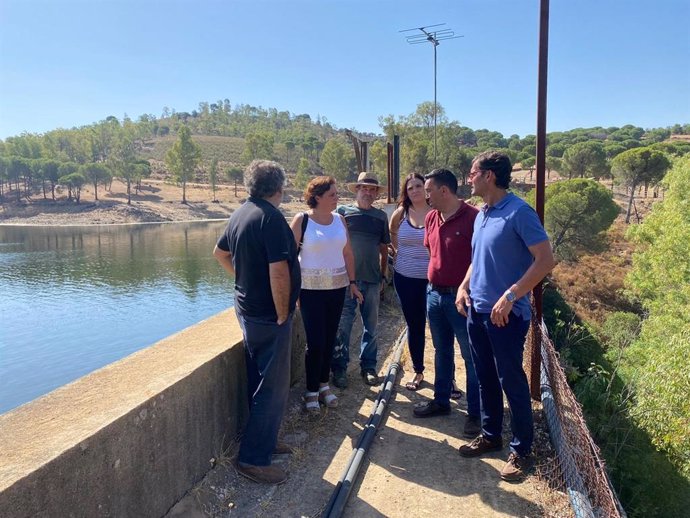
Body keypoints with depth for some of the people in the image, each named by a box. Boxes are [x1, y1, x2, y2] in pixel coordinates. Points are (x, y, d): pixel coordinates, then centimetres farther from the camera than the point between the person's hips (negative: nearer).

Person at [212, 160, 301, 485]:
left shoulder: (240, 214, 7)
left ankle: (264, 440, 35)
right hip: (268, 315, -9)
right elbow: (278, 272, -27)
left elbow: (220, 254, 20)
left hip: (247, 308, 10)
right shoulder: (271, 217, -21)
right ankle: (254, 459, 10)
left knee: (259, 381, 20)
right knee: (273, 386, 1)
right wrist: (282, 314, -16)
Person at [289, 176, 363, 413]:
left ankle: (324, 385, 26)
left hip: (337, 287, 4)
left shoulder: (339, 219, 6)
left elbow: (347, 253, 12)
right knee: (316, 342, -4)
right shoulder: (301, 220, -7)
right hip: (311, 288, -4)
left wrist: (352, 282, 9)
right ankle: (312, 391, 13)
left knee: (330, 340, 9)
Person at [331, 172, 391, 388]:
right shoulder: (343, 212, 1)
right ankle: (339, 367, 10)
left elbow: (384, 248, 15)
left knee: (370, 325, 10)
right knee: (343, 324, -1)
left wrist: (383, 275, 13)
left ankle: (368, 366, 22)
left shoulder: (381, 216, 10)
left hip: (372, 279, 3)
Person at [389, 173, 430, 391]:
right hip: (405, 278, 3)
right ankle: (418, 371, 29)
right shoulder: (401, 213, 2)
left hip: (432, 278, -3)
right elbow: (391, 234, 21)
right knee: (414, 326, 14)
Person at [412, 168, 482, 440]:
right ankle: (441, 401, 34)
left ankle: (475, 413, 17)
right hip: (434, 294, 7)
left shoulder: (473, 217, -16)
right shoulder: (431, 218, 6)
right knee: (442, 352, 19)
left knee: (471, 356, 5)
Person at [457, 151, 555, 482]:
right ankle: (490, 436, 34)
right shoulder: (481, 215, 10)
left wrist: (509, 297, -23)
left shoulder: (519, 212, -15)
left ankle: (521, 451, 20)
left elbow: (545, 260, -19)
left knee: (511, 381, 3)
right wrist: (464, 287, 6)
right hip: (477, 311, 8)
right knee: (486, 378, 17)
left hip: (507, 315, -8)